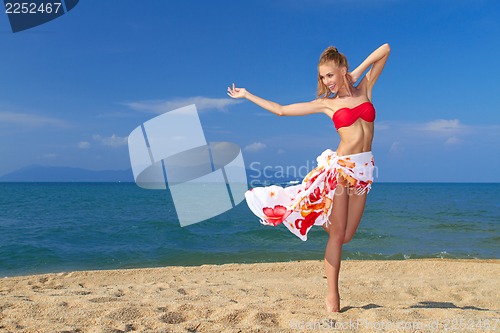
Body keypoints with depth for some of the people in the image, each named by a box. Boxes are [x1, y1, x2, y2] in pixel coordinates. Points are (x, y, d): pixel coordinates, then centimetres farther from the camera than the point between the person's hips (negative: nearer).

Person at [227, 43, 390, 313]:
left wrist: (359, 71, 7)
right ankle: (332, 296, 10)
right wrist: (247, 95, 11)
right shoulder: (326, 103, 5)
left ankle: (325, 219, 37)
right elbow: (281, 110, 7)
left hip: (364, 170, 3)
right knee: (337, 233, -3)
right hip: (340, 167, -3)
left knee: (346, 236, 4)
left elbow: (385, 49, 16)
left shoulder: (364, 88, 12)